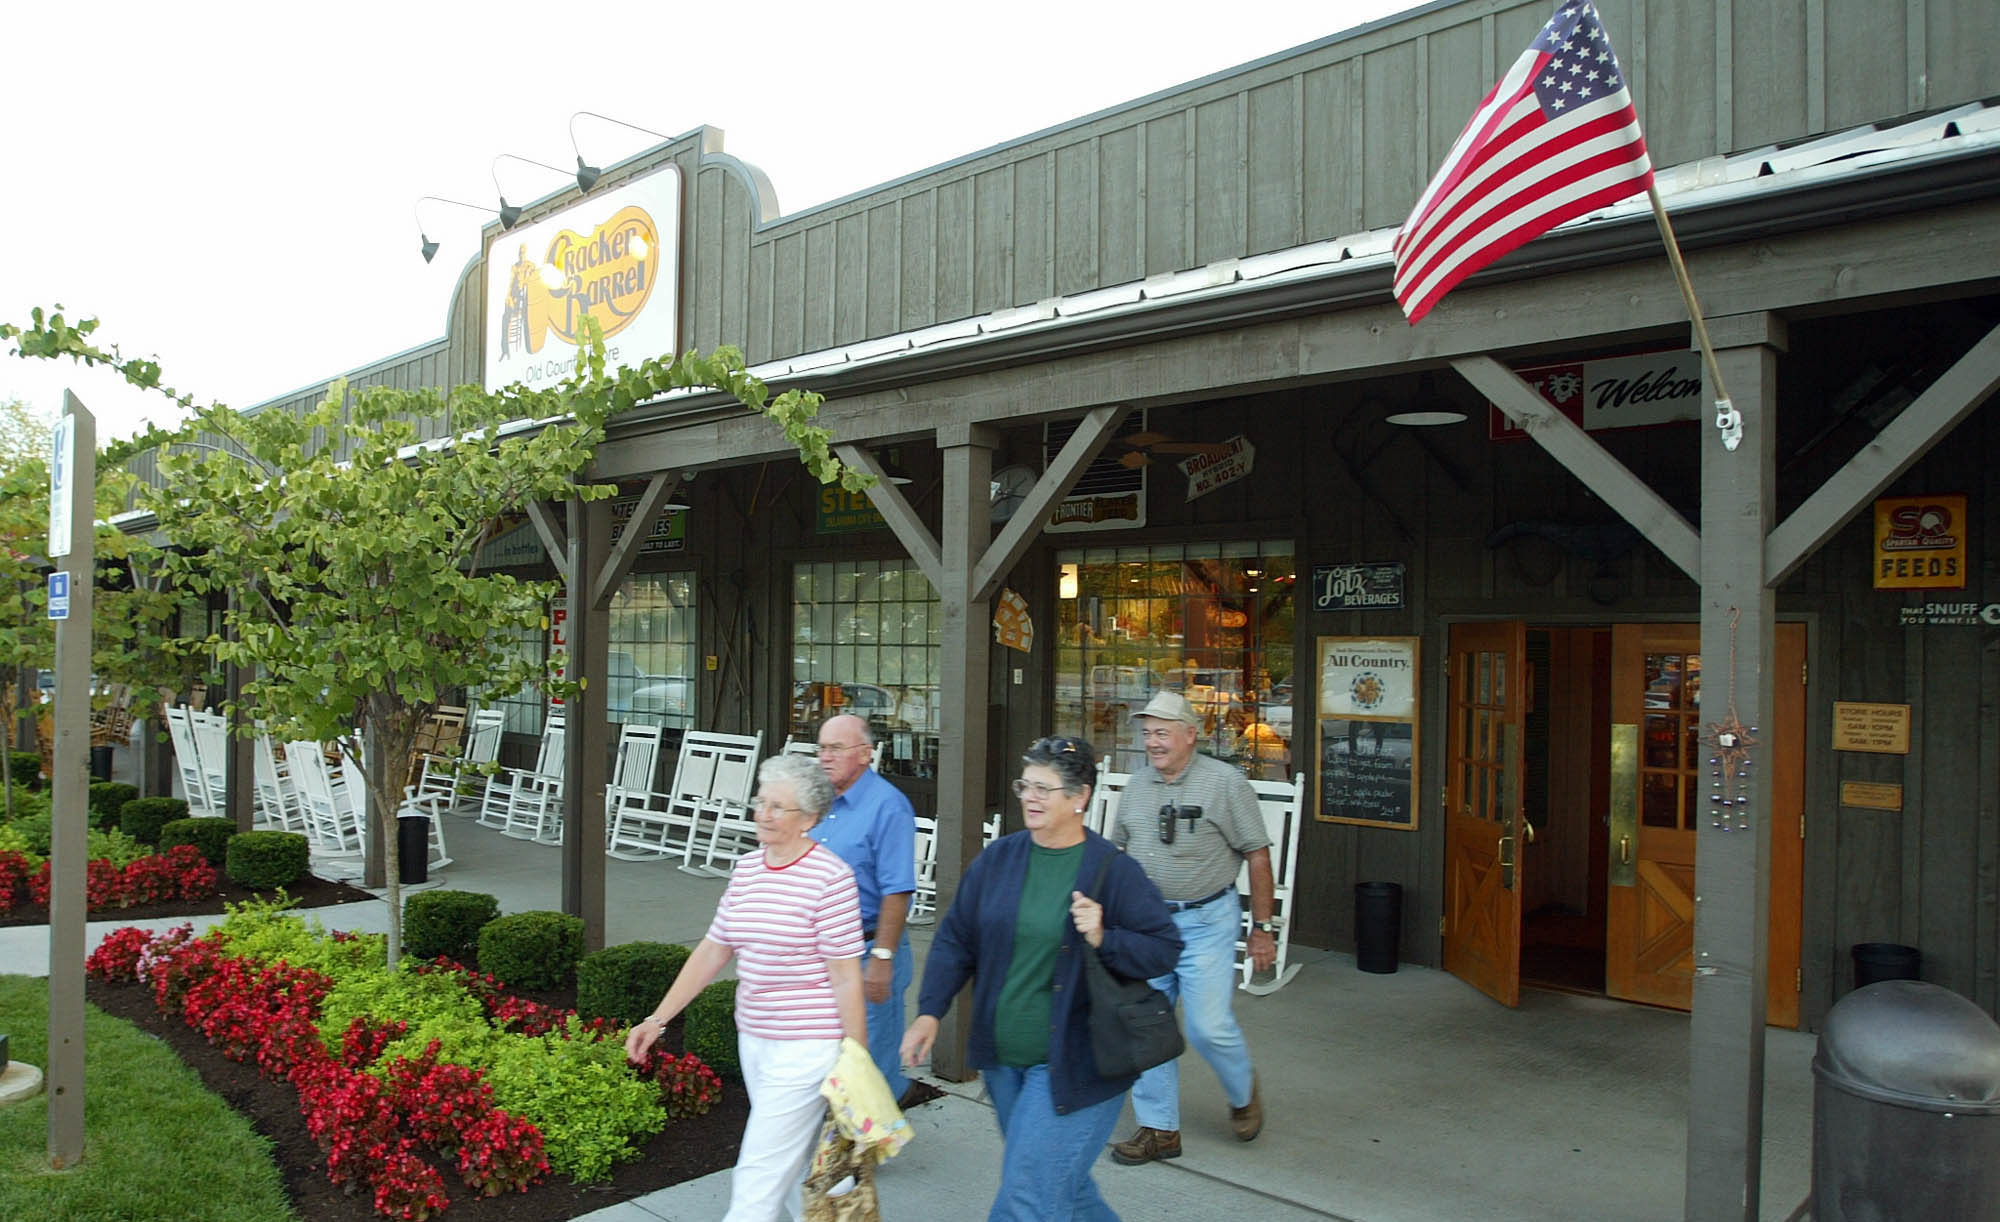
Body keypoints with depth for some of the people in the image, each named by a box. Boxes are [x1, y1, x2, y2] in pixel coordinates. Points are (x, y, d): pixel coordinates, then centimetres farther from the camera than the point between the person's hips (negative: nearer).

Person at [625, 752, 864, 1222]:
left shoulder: (830, 878, -16)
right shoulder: (746, 869, 6)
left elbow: (846, 977, -15)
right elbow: (712, 951, 11)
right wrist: (657, 1019, 8)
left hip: (807, 1046, -7)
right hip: (753, 1039, 7)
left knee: (757, 1181, -3)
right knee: (793, 1166, 19)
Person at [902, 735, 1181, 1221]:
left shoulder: (1113, 871, -10)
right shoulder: (997, 859, 2)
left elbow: (1165, 949, -8)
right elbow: (955, 939, 6)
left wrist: (1104, 939, -23)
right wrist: (930, 1011, -2)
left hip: (1071, 1066, -5)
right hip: (1004, 1061, 5)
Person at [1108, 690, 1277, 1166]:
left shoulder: (1224, 782, -8)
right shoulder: (1137, 784, 7)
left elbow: (1257, 855, -5)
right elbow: (1118, 852, 17)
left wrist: (1262, 927, -5)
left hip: (1205, 921, -5)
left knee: (1209, 1027, -7)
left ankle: (1244, 1092, 25)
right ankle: (1160, 1130, 20)